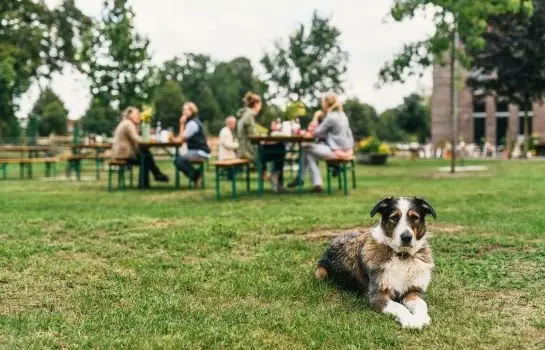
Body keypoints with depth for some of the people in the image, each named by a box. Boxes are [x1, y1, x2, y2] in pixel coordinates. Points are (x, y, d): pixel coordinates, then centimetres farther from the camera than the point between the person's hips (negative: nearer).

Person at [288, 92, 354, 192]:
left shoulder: (330, 117, -14)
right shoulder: (342, 116, 13)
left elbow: (316, 133, -11)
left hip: (337, 151, -9)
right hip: (346, 150, 9)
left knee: (307, 150, 2)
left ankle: (317, 183, 5)